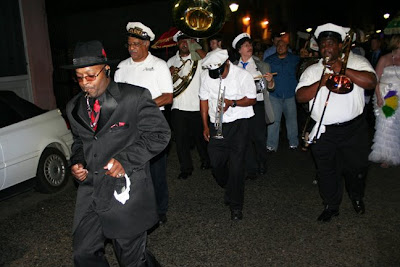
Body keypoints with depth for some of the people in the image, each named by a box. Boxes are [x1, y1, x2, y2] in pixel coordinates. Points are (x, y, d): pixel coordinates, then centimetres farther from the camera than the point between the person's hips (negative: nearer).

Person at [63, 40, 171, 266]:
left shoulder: (135, 97, -10)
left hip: (125, 191, -5)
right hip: (90, 192, 6)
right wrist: (77, 162, 1)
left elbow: (160, 134, -8)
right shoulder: (75, 107, 8)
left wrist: (125, 160, -17)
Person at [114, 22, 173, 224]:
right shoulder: (122, 66, 13)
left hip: (153, 121, -3)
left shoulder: (159, 65, 0)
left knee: (156, 167, 1)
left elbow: (168, 97, -7)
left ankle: (160, 210, 17)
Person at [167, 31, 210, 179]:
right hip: (178, 107, 3)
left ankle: (206, 161, 35)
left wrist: (196, 47, -16)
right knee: (181, 139, 5)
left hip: (196, 106, -2)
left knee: (200, 136, 11)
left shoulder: (197, 59, 3)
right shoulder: (171, 61, 13)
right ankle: (186, 168, 19)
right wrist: (169, 73, -3)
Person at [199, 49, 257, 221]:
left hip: (238, 124, -3)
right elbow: (204, 100, 10)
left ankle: (235, 205, 9)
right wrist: (205, 126, 8)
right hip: (216, 125, 3)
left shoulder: (242, 75, -9)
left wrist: (232, 102, -21)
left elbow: (252, 99, -3)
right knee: (216, 163, 3)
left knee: (236, 166, -6)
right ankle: (229, 189, 37)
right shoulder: (206, 76, 1)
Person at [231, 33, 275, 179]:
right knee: (246, 137, 5)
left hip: (257, 104, -1)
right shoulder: (234, 66, 9)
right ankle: (252, 169, 18)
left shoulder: (262, 65, 6)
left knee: (259, 137, 0)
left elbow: (270, 88, 6)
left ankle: (262, 166, 23)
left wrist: (270, 81, -15)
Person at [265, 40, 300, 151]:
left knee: (292, 119, 9)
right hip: (274, 95, -1)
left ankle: (293, 143, 23)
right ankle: (271, 145, 2)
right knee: (273, 121, -5)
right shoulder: (269, 60, 9)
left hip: (290, 95, 1)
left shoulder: (294, 59, 9)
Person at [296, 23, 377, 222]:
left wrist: (343, 70, -18)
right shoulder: (312, 70, 10)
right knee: (326, 172, 9)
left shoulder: (356, 62, 4)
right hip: (324, 131, 1)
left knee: (356, 168, 13)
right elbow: (300, 96, -3)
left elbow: (371, 82, -13)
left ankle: (357, 198, 42)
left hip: (354, 129, -1)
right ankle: (331, 206, 29)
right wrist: (321, 83, -15)